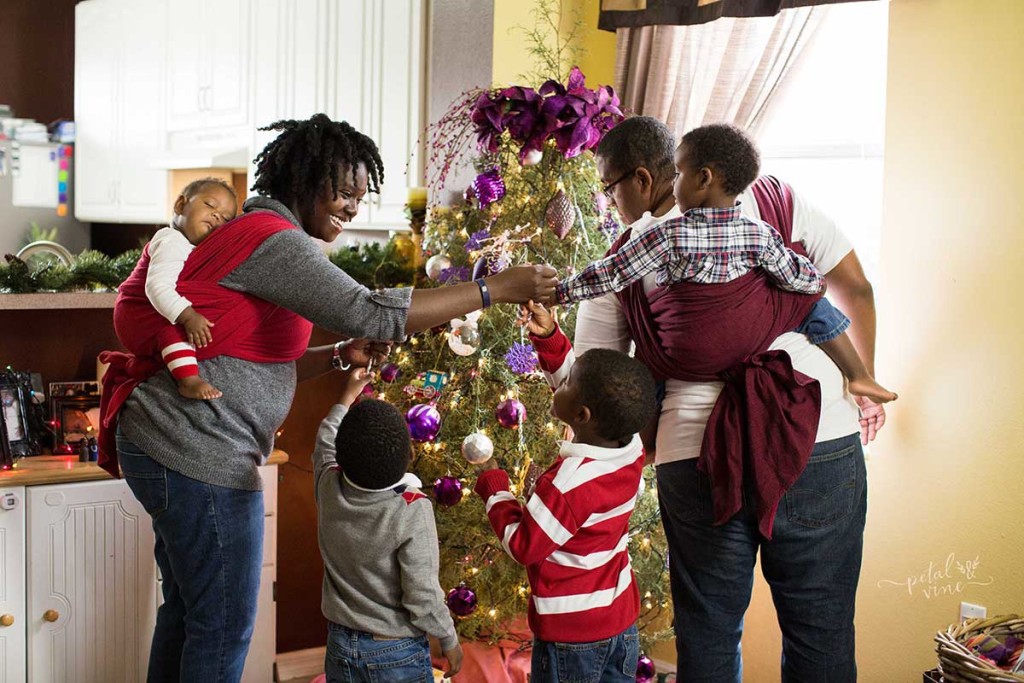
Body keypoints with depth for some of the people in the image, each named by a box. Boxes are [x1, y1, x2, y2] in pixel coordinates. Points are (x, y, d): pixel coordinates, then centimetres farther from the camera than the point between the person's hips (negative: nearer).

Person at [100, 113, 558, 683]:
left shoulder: (249, 232, 16)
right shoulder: (271, 240, -17)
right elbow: (370, 313, -27)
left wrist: (342, 356, 2)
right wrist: (498, 289, -23)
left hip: (167, 444, 11)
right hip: (197, 452, -11)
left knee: (187, 610, 21)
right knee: (225, 626, 1)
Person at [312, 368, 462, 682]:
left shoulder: (328, 488, -11)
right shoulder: (412, 511, -25)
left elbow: (325, 446, 14)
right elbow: (423, 598, -21)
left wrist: (348, 396, 26)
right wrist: (450, 641, -4)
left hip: (340, 647, 4)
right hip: (398, 655, -4)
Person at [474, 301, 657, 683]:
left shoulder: (570, 482, -31)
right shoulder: (632, 450, -10)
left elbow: (521, 546, -19)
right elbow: (574, 376, 5)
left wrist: (493, 485, -9)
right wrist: (547, 337, -2)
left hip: (571, 635, -7)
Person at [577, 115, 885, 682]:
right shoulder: (775, 201, 3)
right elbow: (857, 289, 7)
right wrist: (863, 382, 20)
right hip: (822, 443, 1)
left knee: (708, 634, 17)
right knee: (821, 632, 14)